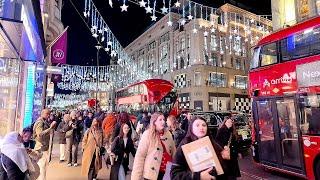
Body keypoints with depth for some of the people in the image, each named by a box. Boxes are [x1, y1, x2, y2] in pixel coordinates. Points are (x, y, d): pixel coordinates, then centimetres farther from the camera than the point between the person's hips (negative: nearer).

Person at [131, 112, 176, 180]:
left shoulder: (168, 134, 1)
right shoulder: (148, 134, -13)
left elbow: (173, 152, 8)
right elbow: (140, 156, -14)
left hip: (168, 172, 5)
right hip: (152, 173, -4)